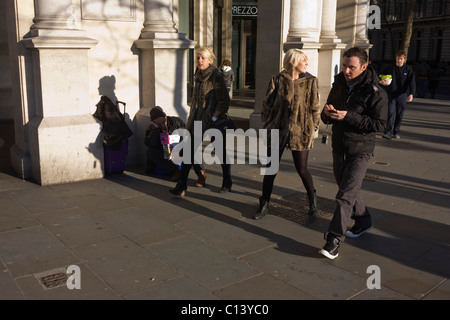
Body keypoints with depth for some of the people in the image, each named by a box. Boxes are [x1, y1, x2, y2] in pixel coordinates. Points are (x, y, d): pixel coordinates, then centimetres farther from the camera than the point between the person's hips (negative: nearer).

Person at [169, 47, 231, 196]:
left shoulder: (216, 78, -11)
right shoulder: (198, 76, 11)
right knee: (189, 150, -1)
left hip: (214, 122, -6)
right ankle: (182, 185, 3)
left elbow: (224, 101, -12)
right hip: (197, 120, 6)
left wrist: (214, 117, -17)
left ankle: (227, 183, 28)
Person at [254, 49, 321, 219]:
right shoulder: (277, 80, 0)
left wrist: (313, 128, 4)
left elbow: (315, 107, 5)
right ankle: (264, 205, 19)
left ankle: (312, 199, 30)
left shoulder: (310, 81, 1)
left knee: (302, 169, 4)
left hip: (300, 132, -1)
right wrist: (268, 124, 4)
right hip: (278, 131, 1)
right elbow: (267, 103, 5)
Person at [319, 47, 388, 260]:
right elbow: (327, 118, 12)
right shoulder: (339, 85, 7)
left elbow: (379, 124, -18)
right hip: (338, 148, 7)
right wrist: (327, 113, -13)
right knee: (348, 189, 19)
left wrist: (348, 116, -26)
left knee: (345, 196, -10)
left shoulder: (375, 92, -13)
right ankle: (363, 221, 41)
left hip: (359, 151, -7)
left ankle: (334, 239, -4)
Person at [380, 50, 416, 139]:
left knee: (399, 115, 8)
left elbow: (412, 83, -10)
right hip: (391, 95, -1)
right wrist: (381, 81, -12)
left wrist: (411, 94, -25)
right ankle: (388, 132, -12)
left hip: (402, 96, 1)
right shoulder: (389, 69, 3)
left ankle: (396, 131, 22)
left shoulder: (408, 69, 0)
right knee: (391, 113, -11)